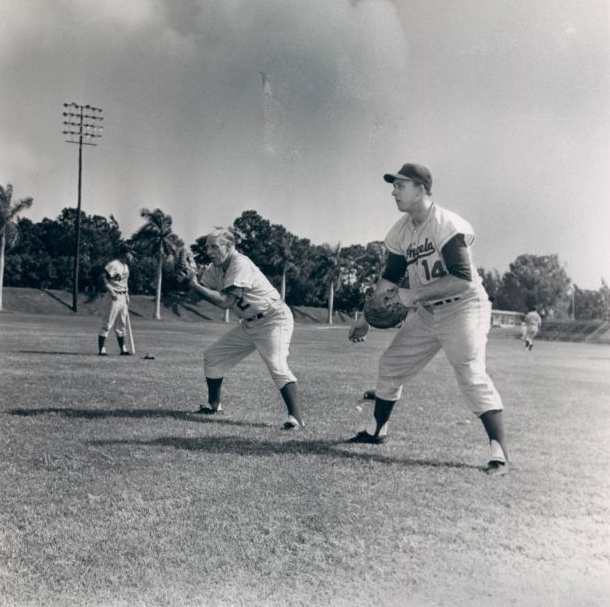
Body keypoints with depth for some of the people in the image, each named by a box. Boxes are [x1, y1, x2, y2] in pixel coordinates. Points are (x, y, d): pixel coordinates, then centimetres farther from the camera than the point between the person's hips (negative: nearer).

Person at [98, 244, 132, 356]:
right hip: (115, 297, -9)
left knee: (122, 325, 14)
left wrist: (127, 295, 16)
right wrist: (111, 291, -23)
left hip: (124, 297, 9)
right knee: (108, 323, -7)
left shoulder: (126, 266, 15)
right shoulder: (113, 265, -13)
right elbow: (103, 277, -18)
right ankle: (101, 349, -5)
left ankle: (123, 349, 21)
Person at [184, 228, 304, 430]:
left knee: (277, 365, -28)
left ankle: (296, 418, -28)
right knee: (212, 356, 10)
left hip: (273, 320, -9)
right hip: (249, 324, 9)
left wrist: (196, 286, -23)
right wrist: (189, 275, -15)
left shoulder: (240, 264, -23)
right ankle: (214, 405, 27)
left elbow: (225, 302, -30)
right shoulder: (215, 268, 4)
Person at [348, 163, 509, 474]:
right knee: (391, 364, 11)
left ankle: (499, 452, -18)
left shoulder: (447, 226, -23)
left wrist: (415, 294, -32)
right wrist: (366, 317, 6)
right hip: (426, 312, 8)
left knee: (471, 374, -21)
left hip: (463, 307, -8)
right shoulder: (400, 231, 2)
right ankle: (377, 430, 30)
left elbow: (462, 279, -31)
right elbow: (389, 279, 11)